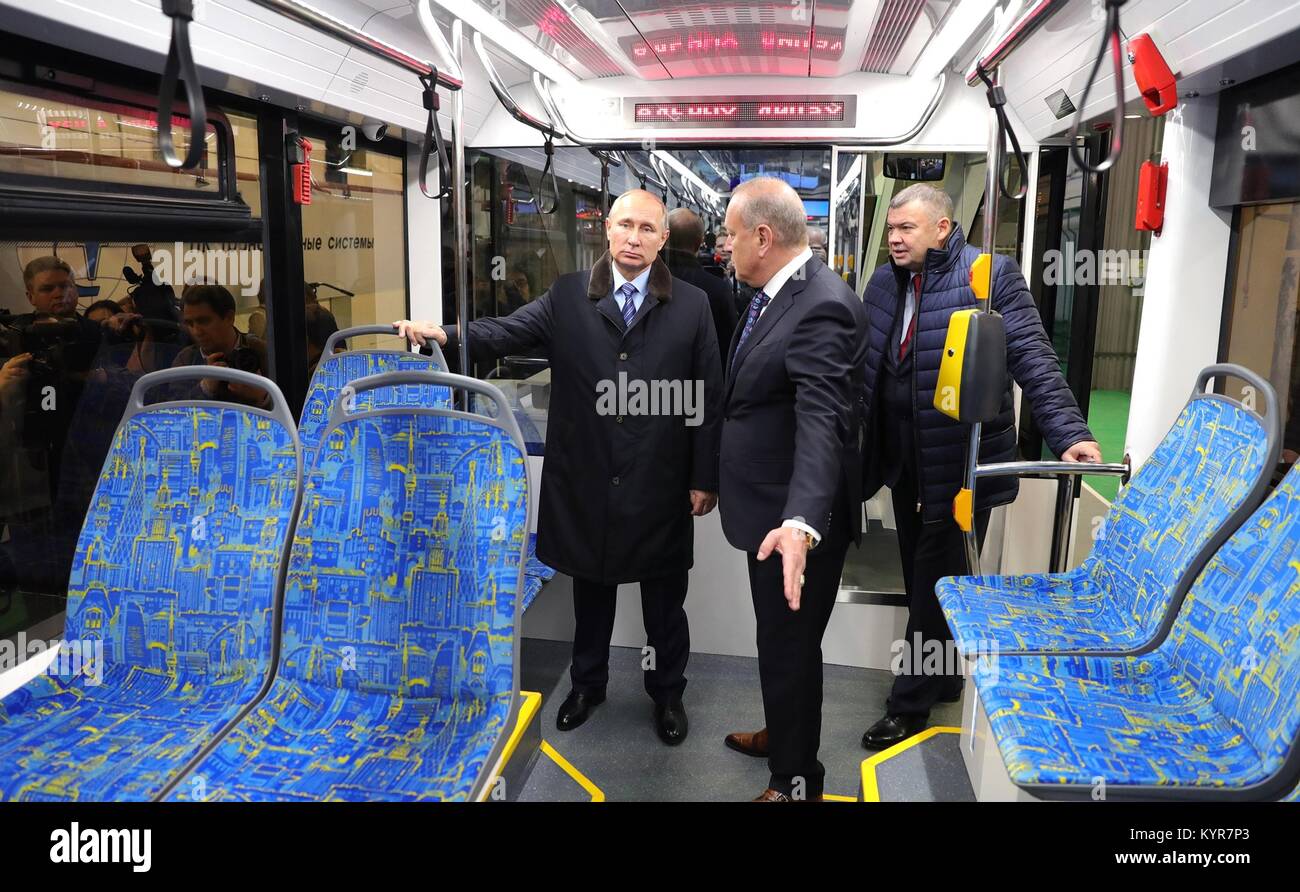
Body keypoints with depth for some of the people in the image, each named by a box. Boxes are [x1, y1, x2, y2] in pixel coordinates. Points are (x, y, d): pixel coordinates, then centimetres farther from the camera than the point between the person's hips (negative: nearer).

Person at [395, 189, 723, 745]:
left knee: (664, 599, 14)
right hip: (587, 480, 1)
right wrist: (446, 335, -27)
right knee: (591, 590, 19)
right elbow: (506, 333, -8)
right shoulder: (567, 297, 0)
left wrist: (704, 479, -3)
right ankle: (587, 684, 41)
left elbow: (709, 399, -2)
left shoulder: (692, 306, -2)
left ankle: (667, 693, 36)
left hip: (660, 485, -1)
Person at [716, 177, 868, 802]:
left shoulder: (823, 306, -25)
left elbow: (822, 423, -36)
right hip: (769, 511, 10)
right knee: (777, 640, 26)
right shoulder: (775, 294, 7)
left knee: (789, 646, 8)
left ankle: (796, 780, 29)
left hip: (796, 521, -10)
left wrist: (801, 523, -48)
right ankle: (783, 735, 48)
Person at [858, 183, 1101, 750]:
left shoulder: (990, 274, -11)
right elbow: (864, 365, 10)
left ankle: (911, 703, 19)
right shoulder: (886, 281, 7)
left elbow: (1034, 358, -16)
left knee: (937, 584, 5)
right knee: (919, 578, 17)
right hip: (903, 458, 6)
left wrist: (1069, 433, -25)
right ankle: (943, 679, 36)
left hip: (959, 462, -6)